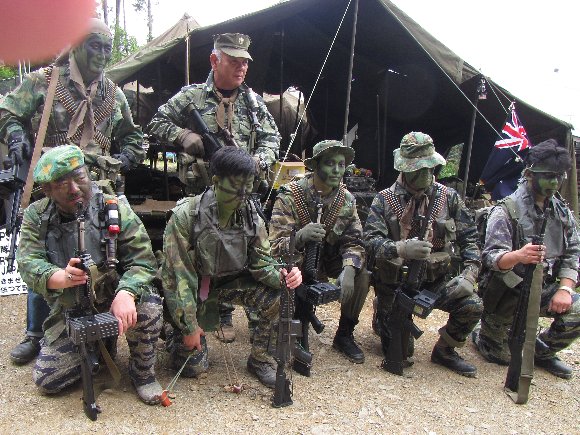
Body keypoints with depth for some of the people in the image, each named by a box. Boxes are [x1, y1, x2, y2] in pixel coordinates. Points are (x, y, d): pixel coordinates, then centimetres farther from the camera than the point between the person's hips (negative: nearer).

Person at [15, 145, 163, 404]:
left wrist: (125, 293, -40)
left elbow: (143, 261, -18)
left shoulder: (114, 209, -14)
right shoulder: (36, 216, -6)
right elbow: (29, 264, -19)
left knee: (148, 307, -34)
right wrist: (63, 278, -43)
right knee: (46, 380, -5)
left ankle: (142, 372, -4)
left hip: (116, 300, -2)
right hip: (69, 310, 3)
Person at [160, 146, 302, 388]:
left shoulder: (251, 216, -12)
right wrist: (189, 326, -19)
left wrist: (282, 276, -32)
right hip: (193, 287, -3)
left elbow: (262, 262, -8)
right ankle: (178, 332, 28)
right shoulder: (185, 215, -24)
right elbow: (179, 274, -21)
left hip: (230, 281, 4)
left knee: (278, 299, -22)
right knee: (193, 366, -5)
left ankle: (259, 358, 1)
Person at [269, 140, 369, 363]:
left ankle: (345, 334, 2)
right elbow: (275, 246, -26)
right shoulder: (289, 196, -21)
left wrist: (348, 269, -29)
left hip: (327, 259, 4)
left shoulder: (347, 200, -6)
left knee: (362, 273, -18)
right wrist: (301, 236, -48)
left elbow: (354, 242, -7)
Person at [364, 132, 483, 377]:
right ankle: (382, 315, 22)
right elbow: (371, 241, -17)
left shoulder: (449, 198, 2)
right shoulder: (384, 200, -6)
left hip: (435, 281, 2)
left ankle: (444, 351, 7)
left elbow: (469, 239, 5)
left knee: (472, 306, -19)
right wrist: (401, 249, -37)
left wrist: (469, 273, -11)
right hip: (395, 282, -2)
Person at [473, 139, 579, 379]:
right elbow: (491, 257, -25)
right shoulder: (506, 211, -16)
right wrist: (518, 256, -46)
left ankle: (542, 352, 10)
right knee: (500, 356, 1)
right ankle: (481, 336, 37)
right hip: (507, 294, -5)